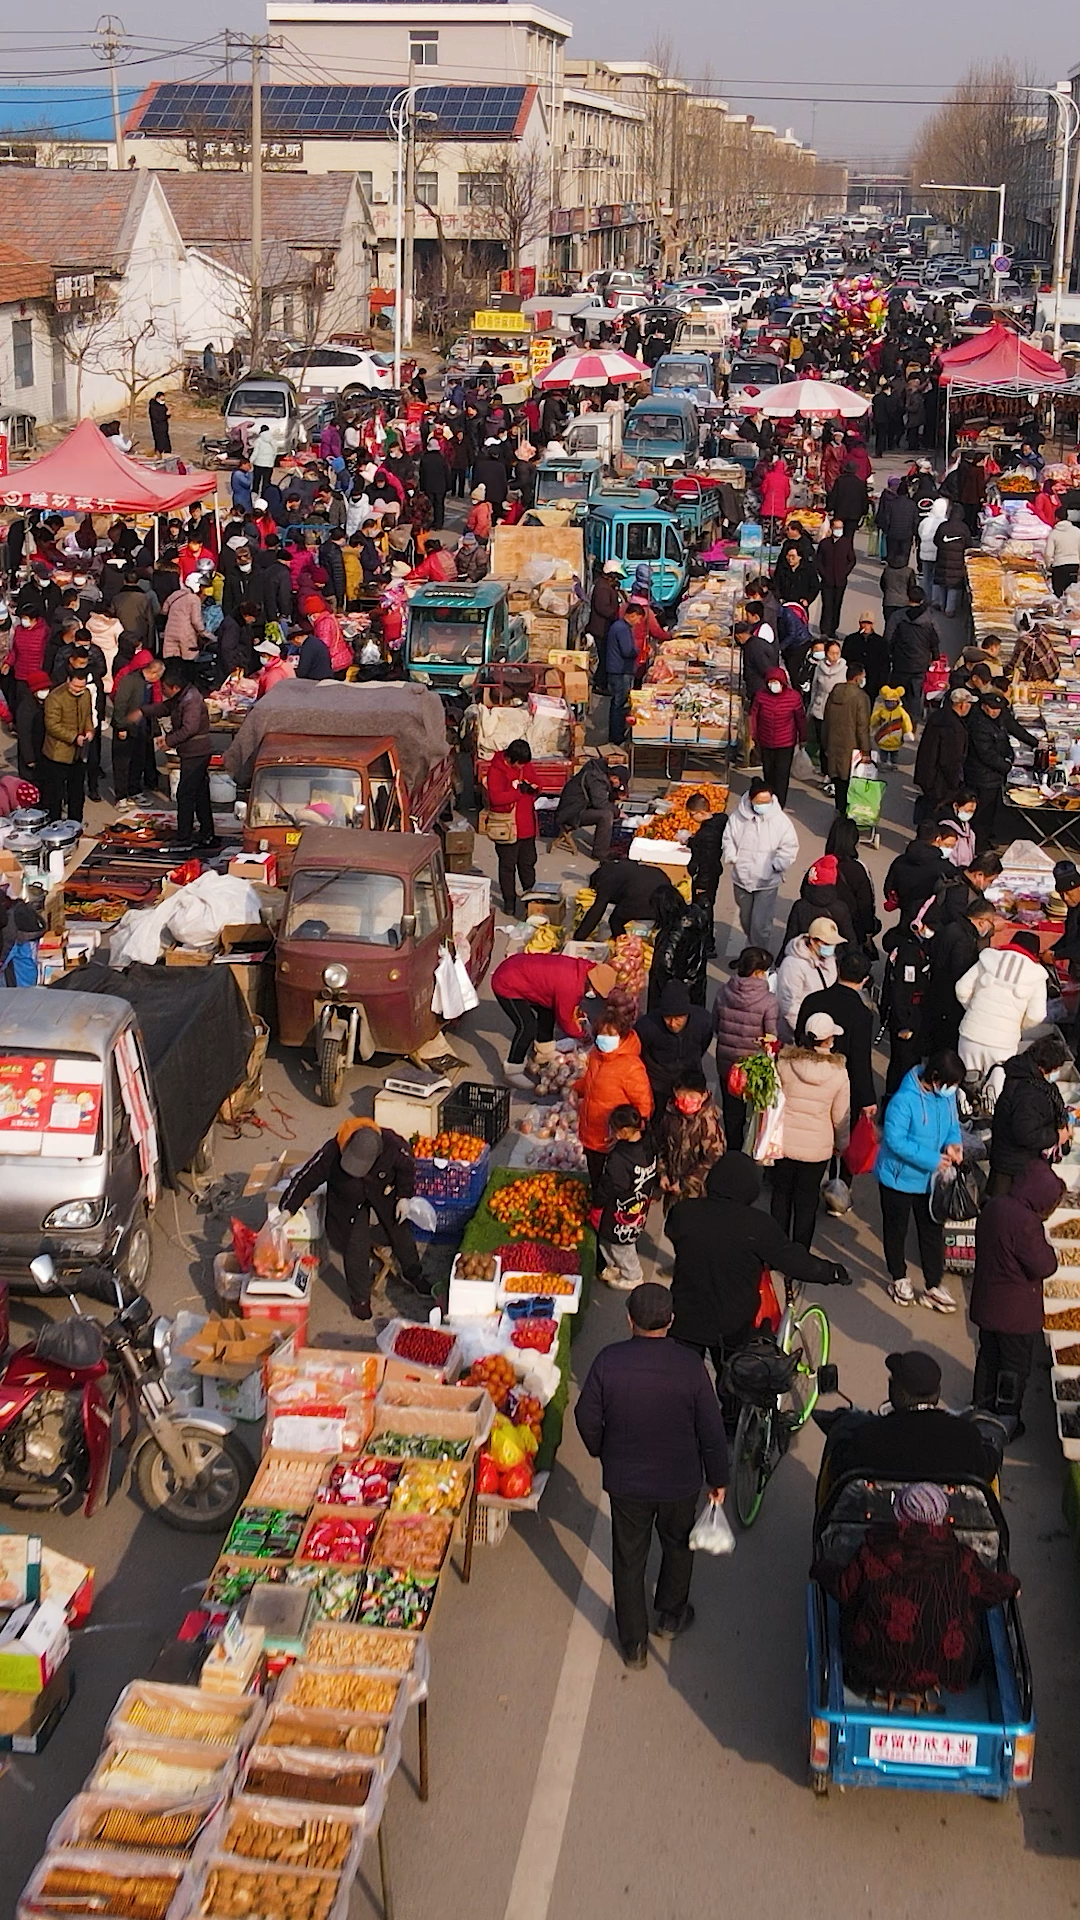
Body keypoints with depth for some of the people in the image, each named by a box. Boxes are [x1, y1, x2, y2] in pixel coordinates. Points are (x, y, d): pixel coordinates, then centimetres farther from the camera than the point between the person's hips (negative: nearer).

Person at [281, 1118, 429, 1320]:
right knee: (355, 1249, 1)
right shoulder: (331, 1153, -38)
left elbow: (407, 1167, -13)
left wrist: (403, 1197, -12)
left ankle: (412, 1275, 49)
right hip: (348, 1202, -1)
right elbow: (305, 1179, -26)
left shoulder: (392, 1146, -37)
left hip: (384, 1195, 1)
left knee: (400, 1233, 20)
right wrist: (287, 1209, -29)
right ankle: (360, 1298, 26)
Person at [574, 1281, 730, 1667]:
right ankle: (672, 1616, 47)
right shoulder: (689, 1365, -21)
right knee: (678, 1546, 27)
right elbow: (711, 1430, -12)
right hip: (680, 1481, 0)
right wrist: (718, 1478, 3)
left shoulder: (608, 1361, -18)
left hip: (624, 1480, 0)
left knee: (629, 1559, 17)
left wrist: (601, 1451, 14)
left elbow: (587, 1418, -7)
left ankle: (633, 1644, 28)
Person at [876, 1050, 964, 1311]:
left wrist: (953, 1143, -15)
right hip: (899, 1177, -5)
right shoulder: (904, 1100, -29)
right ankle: (898, 1278, 35)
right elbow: (895, 1140, -29)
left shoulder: (947, 1094, -7)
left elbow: (952, 1125, 8)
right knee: (896, 1230, 15)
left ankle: (934, 1285, 25)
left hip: (930, 1179, 6)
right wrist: (931, 1160, -29)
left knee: (932, 1231, 12)